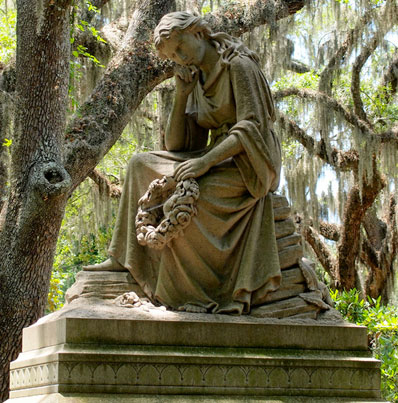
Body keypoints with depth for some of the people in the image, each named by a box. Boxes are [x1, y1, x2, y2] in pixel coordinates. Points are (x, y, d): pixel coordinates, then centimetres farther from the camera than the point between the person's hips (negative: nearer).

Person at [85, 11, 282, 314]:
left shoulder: (239, 66, -9)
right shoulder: (197, 80, 14)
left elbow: (251, 128, -21)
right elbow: (176, 145, 10)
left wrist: (206, 161, -30)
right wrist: (181, 96, -2)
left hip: (247, 163, -8)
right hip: (216, 161, 8)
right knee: (142, 165, -3)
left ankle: (198, 293, -22)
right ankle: (122, 259, -3)